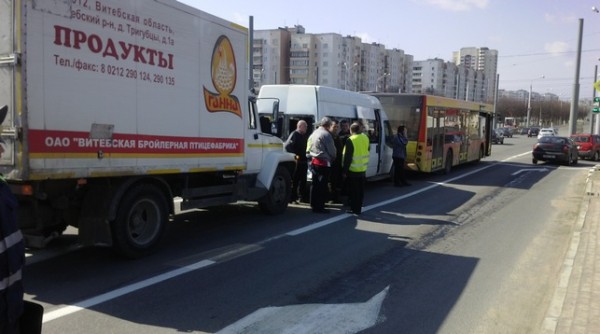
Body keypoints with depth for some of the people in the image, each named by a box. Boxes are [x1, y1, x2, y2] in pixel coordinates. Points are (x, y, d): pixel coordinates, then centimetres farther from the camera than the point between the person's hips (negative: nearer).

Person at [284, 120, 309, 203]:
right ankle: (292, 197, 3)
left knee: (303, 180, 12)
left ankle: (303, 197, 20)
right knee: (294, 180, -4)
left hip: (304, 161, 8)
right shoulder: (294, 134, -9)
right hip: (297, 161, -8)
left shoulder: (305, 136, 17)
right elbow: (287, 146, -19)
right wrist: (294, 155, -18)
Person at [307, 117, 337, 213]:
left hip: (314, 161, 8)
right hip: (323, 163, -8)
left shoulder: (314, 133, 13)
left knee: (315, 184, 14)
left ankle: (314, 204, 21)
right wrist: (333, 158, 10)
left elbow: (309, 149, 17)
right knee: (322, 185, -4)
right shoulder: (326, 134, -13)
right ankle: (319, 207, -2)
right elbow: (332, 150, -8)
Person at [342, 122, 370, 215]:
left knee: (353, 190, 3)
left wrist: (345, 169, -12)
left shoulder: (350, 140, -18)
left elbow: (348, 157, -18)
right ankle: (359, 208, 20)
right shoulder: (365, 138, 3)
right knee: (360, 190, 13)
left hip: (353, 170, -6)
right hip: (363, 169, 6)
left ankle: (354, 209, 6)